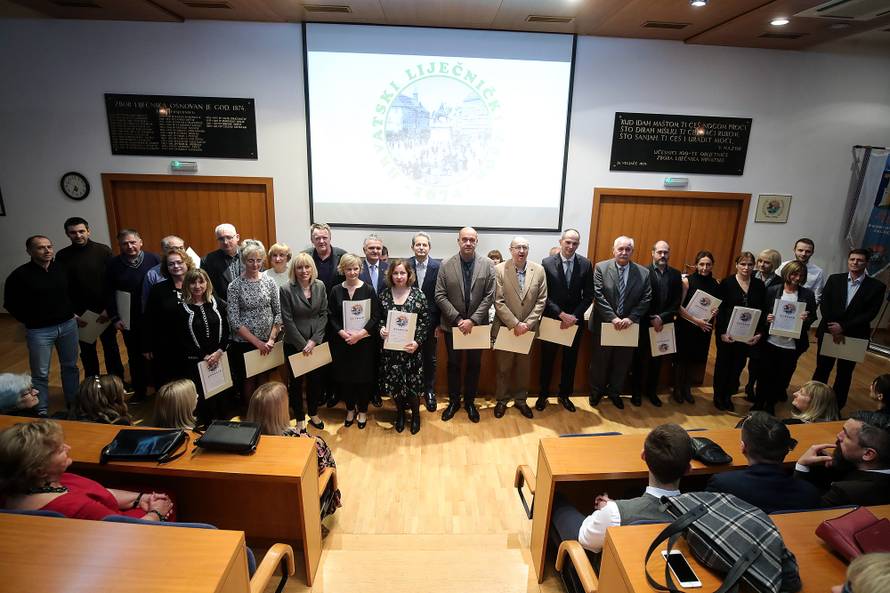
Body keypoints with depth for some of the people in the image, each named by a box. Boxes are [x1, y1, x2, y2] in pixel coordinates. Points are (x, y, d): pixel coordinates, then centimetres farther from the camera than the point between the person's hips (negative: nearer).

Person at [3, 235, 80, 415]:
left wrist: (72, 313, 8)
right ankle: (41, 412, 17)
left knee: (70, 366, 14)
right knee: (40, 373, 5)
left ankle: (73, 403, 28)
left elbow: (73, 292, 16)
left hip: (68, 325, 4)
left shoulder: (61, 269, 0)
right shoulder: (19, 275, -10)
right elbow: (11, 304, -3)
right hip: (39, 331, -3)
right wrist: (31, 321, -2)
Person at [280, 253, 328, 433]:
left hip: (317, 342, 3)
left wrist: (314, 340, -9)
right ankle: (300, 419, 27)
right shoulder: (286, 290, -12)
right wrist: (303, 345, -12)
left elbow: (324, 314, -1)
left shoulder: (320, 286, -2)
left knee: (315, 379, 14)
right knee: (296, 381, 10)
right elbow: (287, 320, -12)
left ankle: (313, 414, 35)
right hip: (294, 344, -3)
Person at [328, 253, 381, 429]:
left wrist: (360, 334, -16)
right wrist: (343, 334, -14)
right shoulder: (336, 291, 2)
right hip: (342, 342, 2)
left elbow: (376, 316, -6)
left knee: (364, 376, 5)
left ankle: (363, 411, 24)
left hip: (364, 342, -2)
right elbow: (331, 317, 1)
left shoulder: (368, 290, -3)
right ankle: (350, 409, 29)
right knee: (345, 377, 9)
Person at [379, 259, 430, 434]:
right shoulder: (384, 295, 2)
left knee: (413, 382, 4)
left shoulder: (418, 294, -5)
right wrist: (381, 329, -12)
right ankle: (400, 413, 33)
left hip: (411, 348, -2)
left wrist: (418, 342, -15)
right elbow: (379, 318, 9)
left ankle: (415, 414, 30)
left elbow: (425, 322, -5)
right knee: (394, 382, 8)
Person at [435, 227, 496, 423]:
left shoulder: (488, 265, -6)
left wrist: (473, 320, -15)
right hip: (452, 325, 0)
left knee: (474, 365, 13)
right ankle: (454, 401, 30)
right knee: (453, 364, 13)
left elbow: (490, 296, -8)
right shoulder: (446, 266, -6)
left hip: (477, 325, 0)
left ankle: (470, 402, 31)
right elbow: (440, 296, -7)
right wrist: (457, 319, -15)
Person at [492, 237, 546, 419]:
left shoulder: (539, 270, -2)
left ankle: (520, 400, 32)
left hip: (528, 328, 2)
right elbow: (499, 302, -12)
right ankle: (502, 400, 28)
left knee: (524, 367, 15)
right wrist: (515, 324, -16)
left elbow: (541, 301, -1)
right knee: (503, 368, 10)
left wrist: (527, 324, -10)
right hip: (505, 328, -2)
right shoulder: (499, 270, -10)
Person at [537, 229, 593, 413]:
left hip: (575, 320, 2)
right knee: (547, 360, 10)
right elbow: (544, 295, -10)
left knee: (570, 361, 14)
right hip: (551, 320, -2)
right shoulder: (547, 263, -9)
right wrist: (561, 314, -18)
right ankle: (543, 395, 26)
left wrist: (573, 316, -12)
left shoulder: (585, 264, -2)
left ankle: (565, 395, 31)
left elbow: (588, 295, -1)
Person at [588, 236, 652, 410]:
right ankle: (596, 392, 31)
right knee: (599, 361, 12)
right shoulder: (601, 267, -7)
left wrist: (631, 318, -15)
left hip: (629, 326, 2)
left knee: (622, 363, 14)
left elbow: (646, 299, -3)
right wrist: (613, 318, -19)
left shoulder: (643, 273, 0)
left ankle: (614, 392, 34)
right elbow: (598, 295, -13)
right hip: (603, 324, -2)